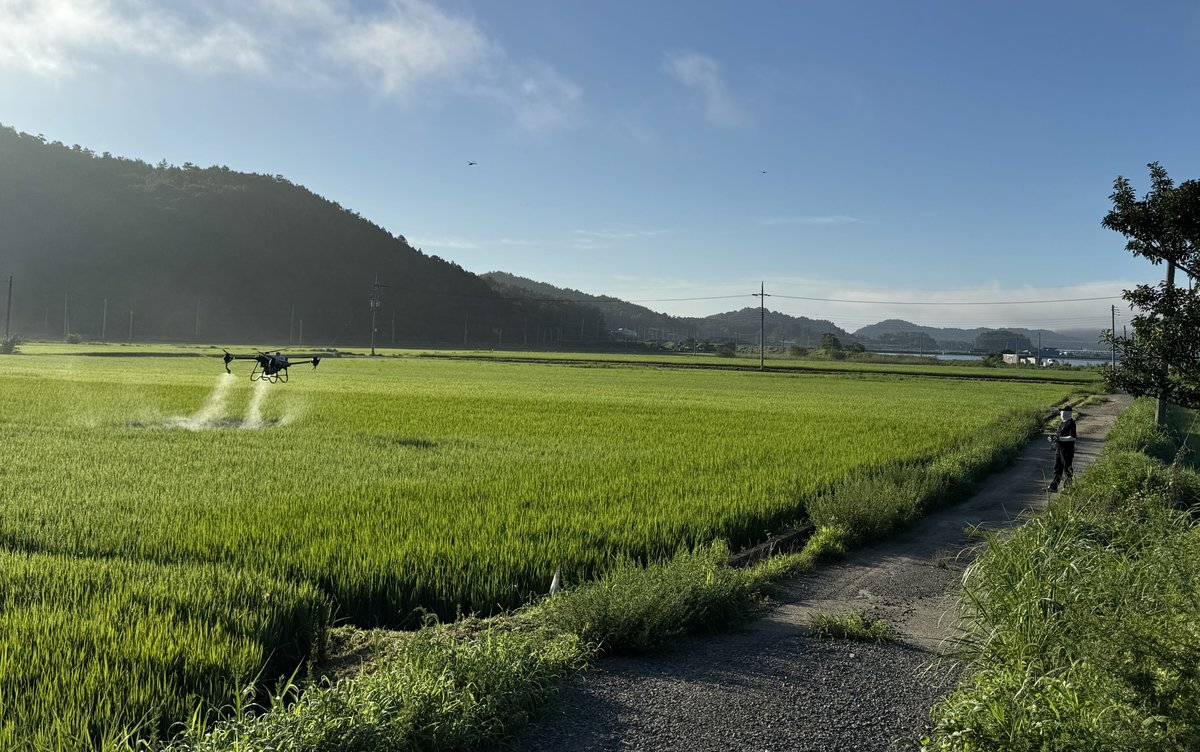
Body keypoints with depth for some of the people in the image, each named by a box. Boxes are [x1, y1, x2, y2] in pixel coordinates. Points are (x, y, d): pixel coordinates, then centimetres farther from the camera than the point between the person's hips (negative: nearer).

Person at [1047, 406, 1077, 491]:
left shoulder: (1071, 423, -14)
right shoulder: (1063, 422, 14)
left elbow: (1072, 437, -21)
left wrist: (1060, 438, -25)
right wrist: (1054, 437, 5)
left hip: (1067, 450, -9)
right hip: (1059, 448, 9)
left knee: (1067, 468, -1)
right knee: (1057, 467, 11)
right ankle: (1053, 486, 15)